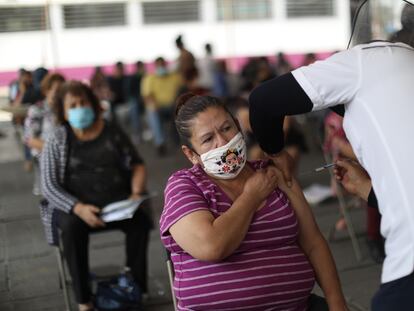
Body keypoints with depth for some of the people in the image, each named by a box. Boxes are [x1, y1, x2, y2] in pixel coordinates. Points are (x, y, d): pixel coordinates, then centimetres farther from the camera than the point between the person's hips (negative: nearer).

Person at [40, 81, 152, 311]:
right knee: (72, 227, -34)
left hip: (117, 201, 2)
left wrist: (136, 193, -9)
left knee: (140, 220, -28)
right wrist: (78, 208, -23)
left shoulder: (112, 133, 7)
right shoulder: (57, 141, 2)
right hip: (74, 205, -1)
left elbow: (137, 165, 12)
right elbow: (49, 187, -5)